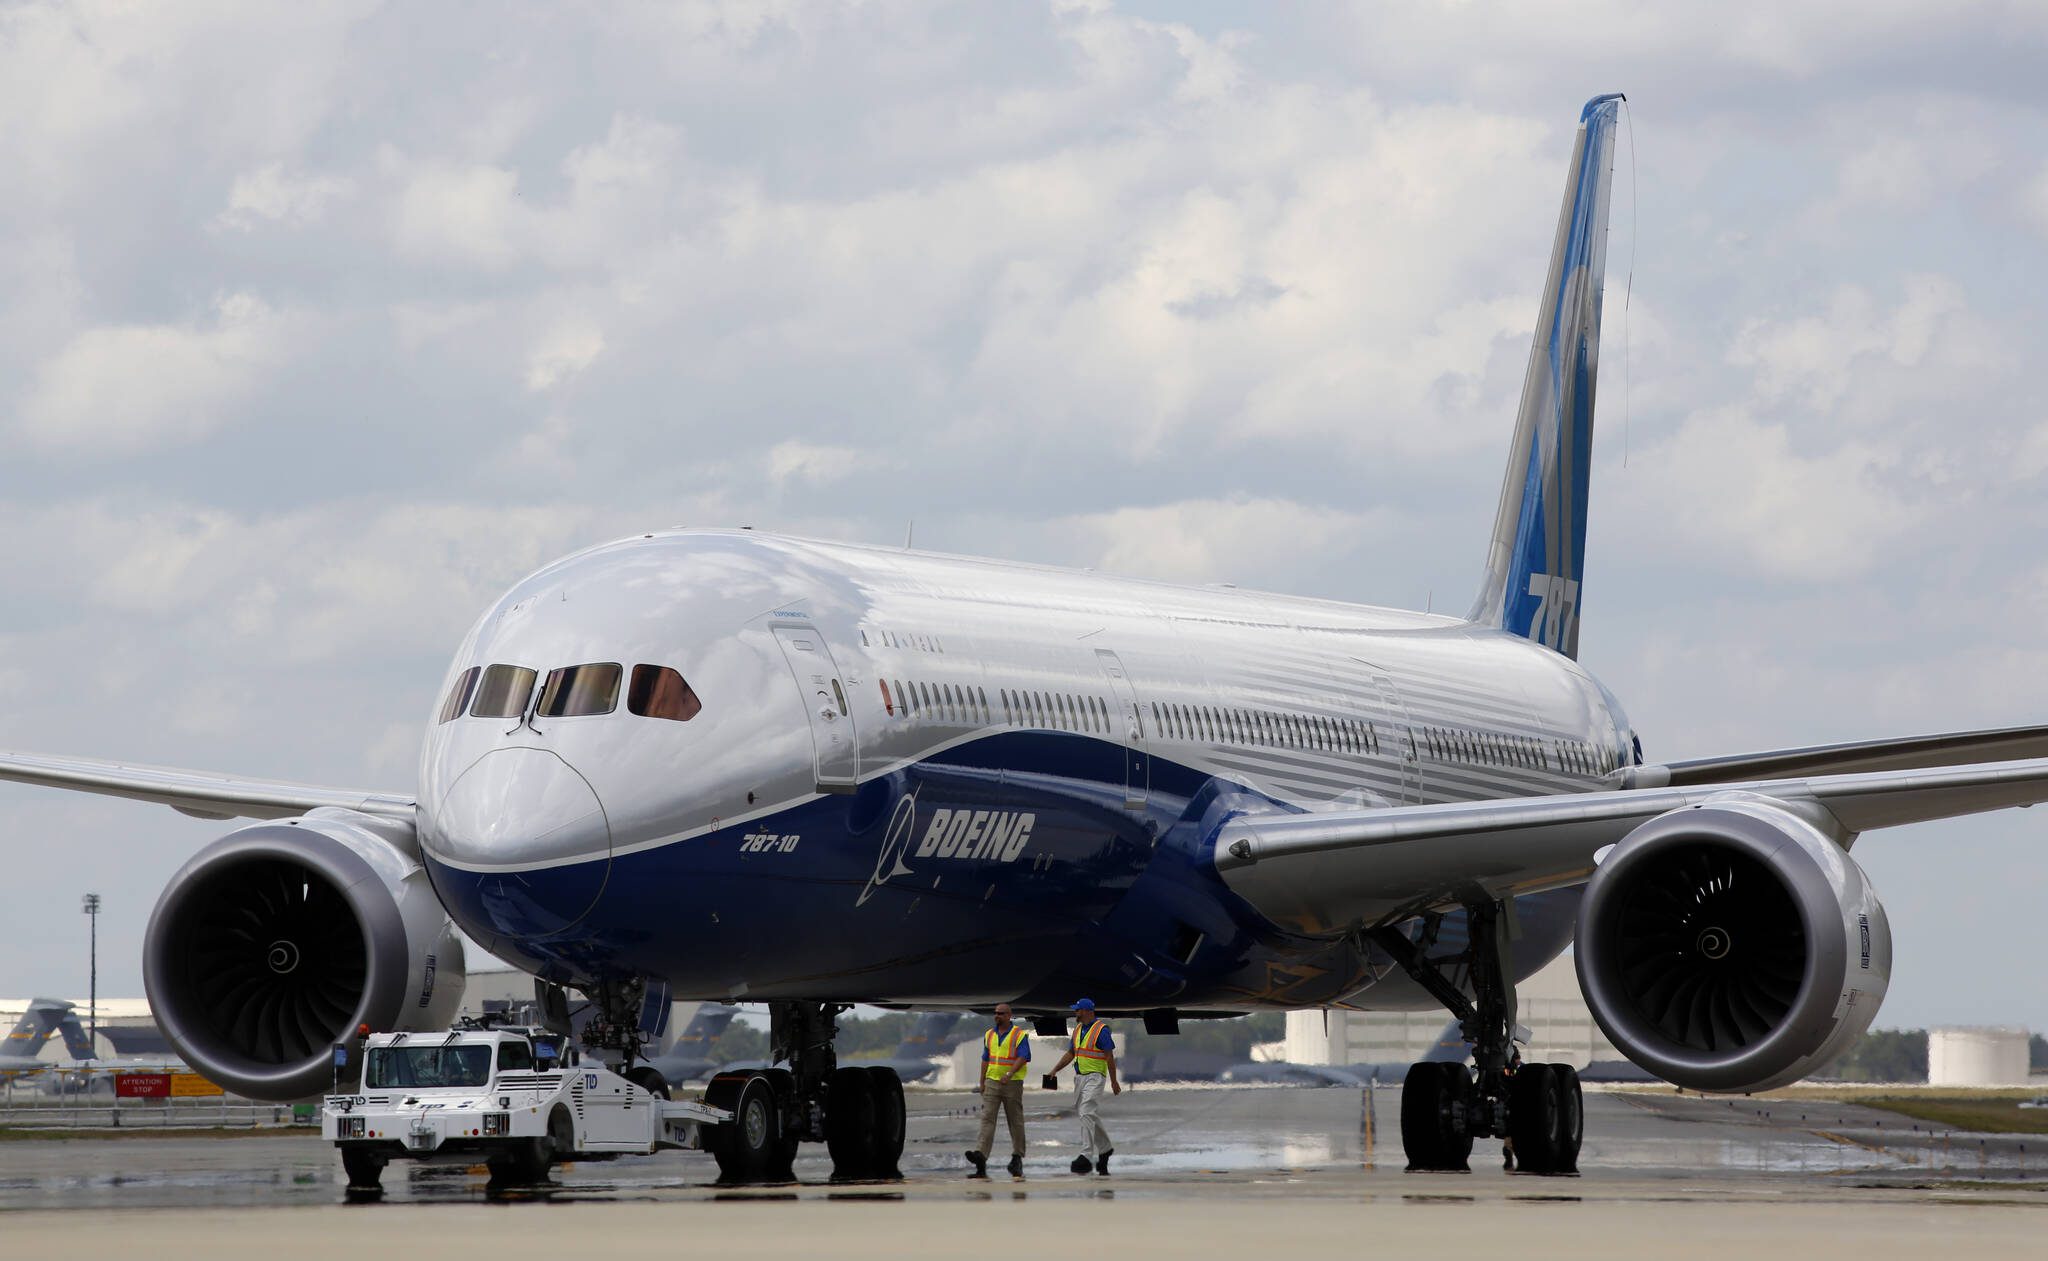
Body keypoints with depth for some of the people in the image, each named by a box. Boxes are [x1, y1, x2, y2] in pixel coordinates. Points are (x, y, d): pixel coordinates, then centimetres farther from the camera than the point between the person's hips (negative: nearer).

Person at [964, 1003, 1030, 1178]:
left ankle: (1017, 1157, 17)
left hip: (1012, 1083, -4)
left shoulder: (1019, 1035, -5)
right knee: (987, 1118, -10)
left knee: (1015, 1121, 5)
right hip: (992, 1083, 4)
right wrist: (982, 1083, 12)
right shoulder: (989, 1035, 12)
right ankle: (980, 1155, -23)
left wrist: (1010, 1074, -28)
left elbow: (1023, 1058, -14)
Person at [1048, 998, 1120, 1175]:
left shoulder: (1101, 1030, -11)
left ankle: (1086, 1157, -22)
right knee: (1091, 1116, 12)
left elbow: (1110, 1056, -11)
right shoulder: (1078, 1029, 13)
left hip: (1094, 1077, -8)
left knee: (1087, 1114, -18)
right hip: (1079, 1077, 8)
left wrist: (1114, 1082, -12)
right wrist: (1055, 1070, 9)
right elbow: (1071, 1053, 20)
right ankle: (1105, 1149, 26)